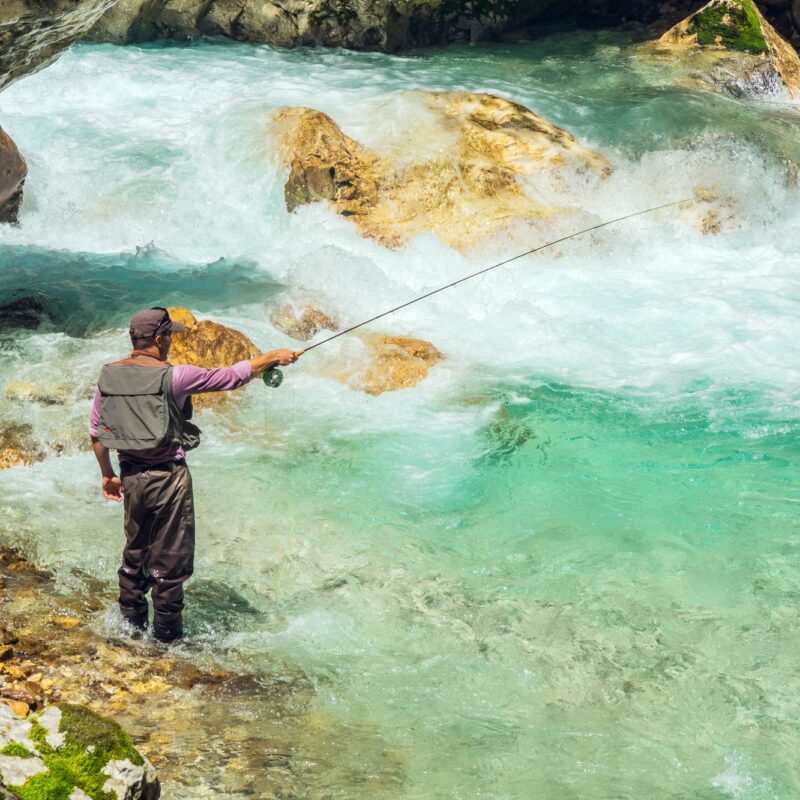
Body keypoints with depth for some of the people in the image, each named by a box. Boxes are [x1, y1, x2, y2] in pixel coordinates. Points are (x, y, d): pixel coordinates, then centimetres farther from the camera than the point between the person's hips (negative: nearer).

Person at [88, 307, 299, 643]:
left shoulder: (108, 375, 1)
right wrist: (273, 357, 5)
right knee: (171, 559, 6)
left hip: (131, 475, 6)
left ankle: (130, 623, 28)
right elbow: (231, 376, -9)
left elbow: (96, 431, 8)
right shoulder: (173, 376, -16)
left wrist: (107, 474, 21)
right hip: (168, 477, -6)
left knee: (134, 552, 20)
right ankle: (166, 634, 14)